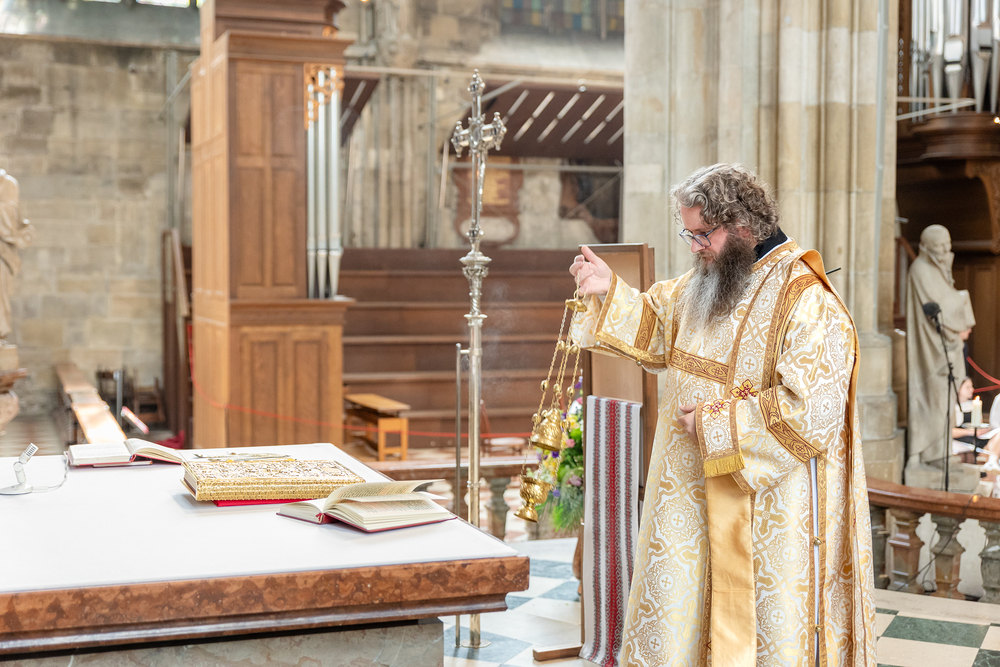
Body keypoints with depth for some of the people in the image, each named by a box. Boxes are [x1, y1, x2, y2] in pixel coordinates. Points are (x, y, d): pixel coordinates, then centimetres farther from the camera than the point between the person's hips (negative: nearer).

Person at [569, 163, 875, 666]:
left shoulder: (807, 301, -19)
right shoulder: (704, 283, 6)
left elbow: (810, 408, -26)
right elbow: (654, 327, 21)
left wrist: (715, 423, -19)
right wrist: (610, 292, 2)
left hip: (775, 506, -7)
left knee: (771, 625, 7)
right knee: (675, 594, 15)